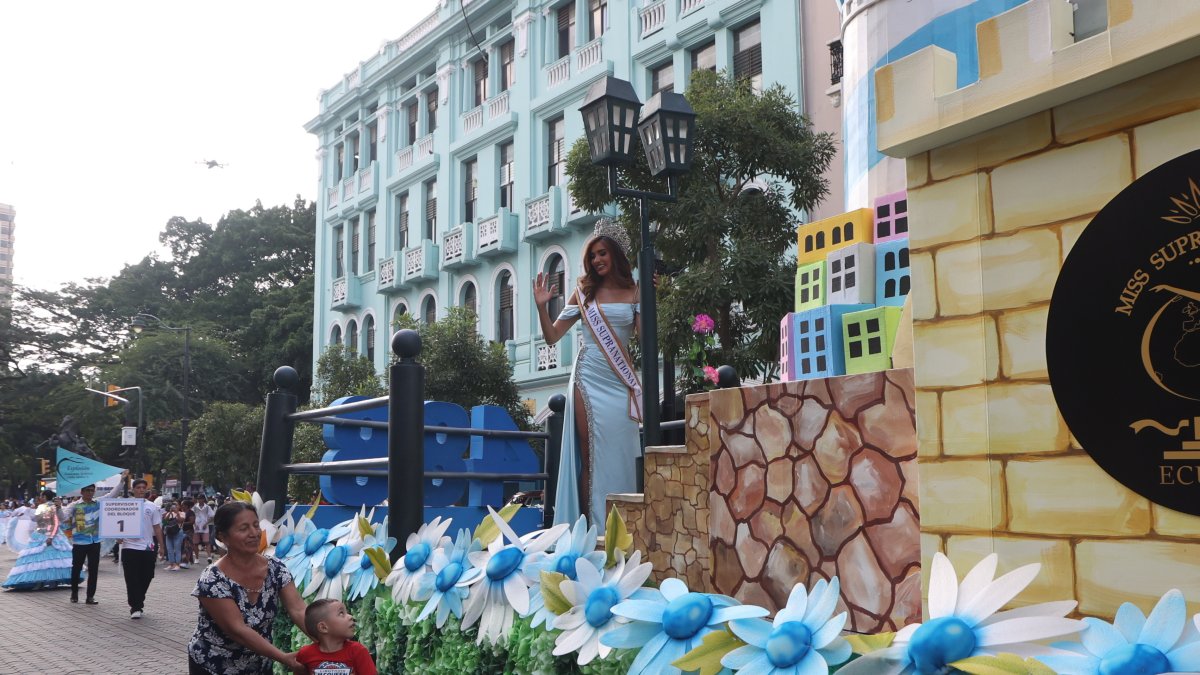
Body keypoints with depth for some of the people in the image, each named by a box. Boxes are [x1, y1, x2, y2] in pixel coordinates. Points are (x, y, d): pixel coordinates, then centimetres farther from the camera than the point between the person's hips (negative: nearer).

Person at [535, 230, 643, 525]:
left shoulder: (633, 293, 9)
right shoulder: (584, 293, 11)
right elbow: (552, 337, 11)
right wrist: (541, 306, -3)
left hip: (621, 382, 0)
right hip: (588, 379, 0)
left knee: (619, 455, -3)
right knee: (590, 456, -3)